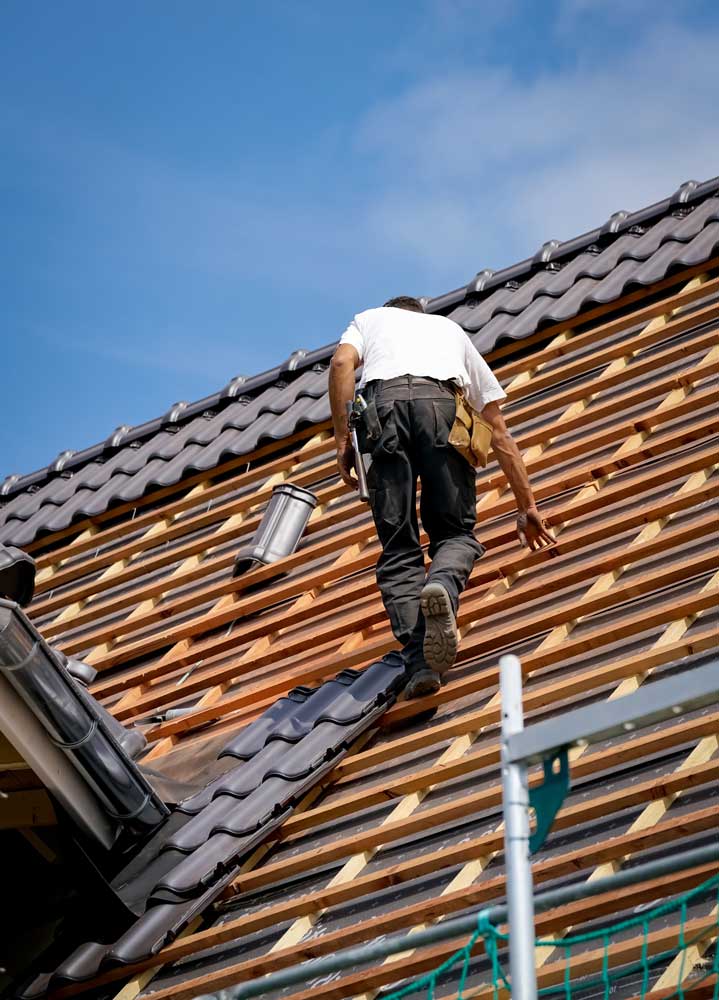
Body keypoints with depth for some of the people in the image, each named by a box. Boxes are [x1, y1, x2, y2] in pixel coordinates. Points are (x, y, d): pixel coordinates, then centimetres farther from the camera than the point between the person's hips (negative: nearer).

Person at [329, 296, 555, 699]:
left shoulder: (370, 318, 37)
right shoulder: (451, 329, 39)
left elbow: (342, 363, 9)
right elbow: (500, 431, 35)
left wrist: (343, 440, 9)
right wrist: (528, 507, 36)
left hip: (381, 398, 0)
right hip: (441, 399, 1)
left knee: (399, 549, 3)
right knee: (457, 532, 10)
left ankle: (420, 660, -14)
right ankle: (442, 585, -25)